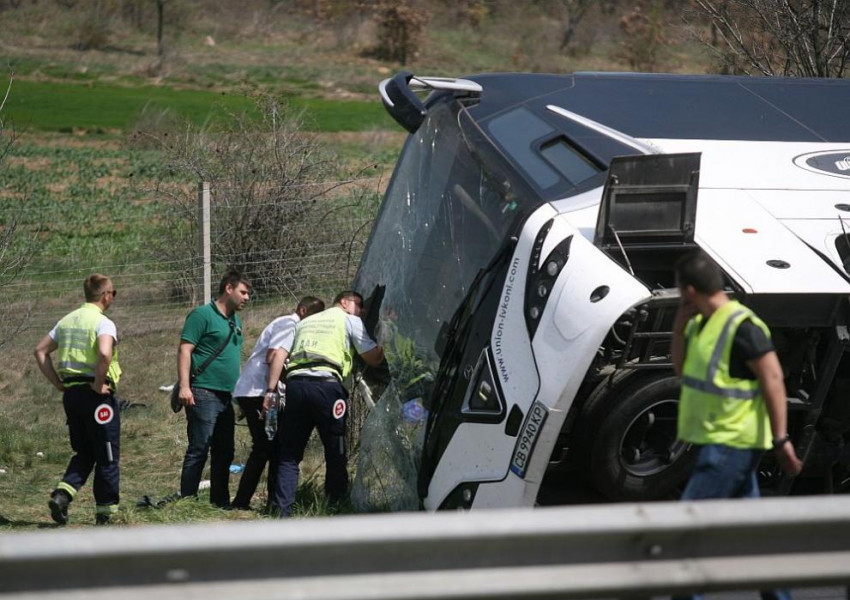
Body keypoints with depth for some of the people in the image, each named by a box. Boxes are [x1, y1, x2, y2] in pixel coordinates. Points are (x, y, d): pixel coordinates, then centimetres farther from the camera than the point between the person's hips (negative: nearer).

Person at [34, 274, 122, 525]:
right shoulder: (103, 323, -11)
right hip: (95, 394, -7)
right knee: (107, 455, 5)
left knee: (84, 453, 18)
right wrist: (99, 384, -17)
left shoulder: (67, 320, 12)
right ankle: (105, 511, 10)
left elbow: (40, 351, 15)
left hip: (70, 392, 7)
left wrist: (58, 383, 14)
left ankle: (62, 493, -2)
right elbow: (104, 353, -30)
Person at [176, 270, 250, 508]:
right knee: (198, 451, -8)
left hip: (227, 396, 9)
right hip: (204, 394, -8)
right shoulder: (203, 315, -7)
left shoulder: (236, 320, 19)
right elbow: (185, 349, -12)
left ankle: (221, 502, 20)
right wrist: (184, 386, -21)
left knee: (224, 453, 12)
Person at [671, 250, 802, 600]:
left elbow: (773, 379, -19)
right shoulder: (701, 323, 11)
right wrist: (679, 327, 5)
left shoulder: (741, 327, -18)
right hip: (718, 440, 10)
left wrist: (781, 439, -22)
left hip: (731, 444, -10)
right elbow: (682, 369, 20)